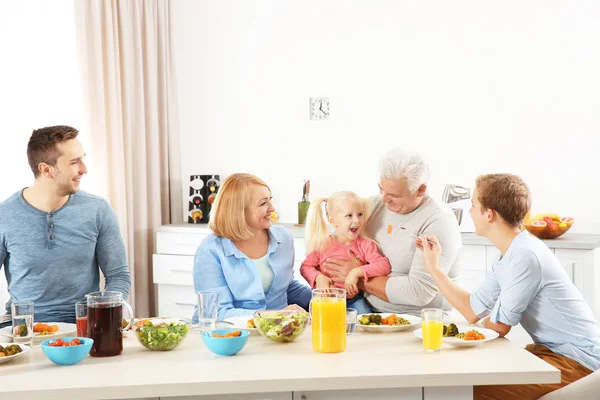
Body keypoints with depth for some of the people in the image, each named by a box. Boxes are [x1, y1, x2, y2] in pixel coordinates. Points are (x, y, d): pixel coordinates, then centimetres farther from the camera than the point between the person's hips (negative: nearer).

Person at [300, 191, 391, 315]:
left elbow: (384, 265, -13)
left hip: (354, 299, 1)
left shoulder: (365, 244, -2)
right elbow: (306, 267, 6)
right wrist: (318, 277, -16)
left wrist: (357, 272, -25)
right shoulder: (323, 244, -2)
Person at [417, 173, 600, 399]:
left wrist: (483, 322, 5)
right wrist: (434, 268, 9)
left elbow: (500, 326, -17)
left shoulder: (525, 256, -23)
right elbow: (473, 311, 8)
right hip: (553, 349, 9)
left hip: (576, 358, -9)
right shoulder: (508, 257, 7)